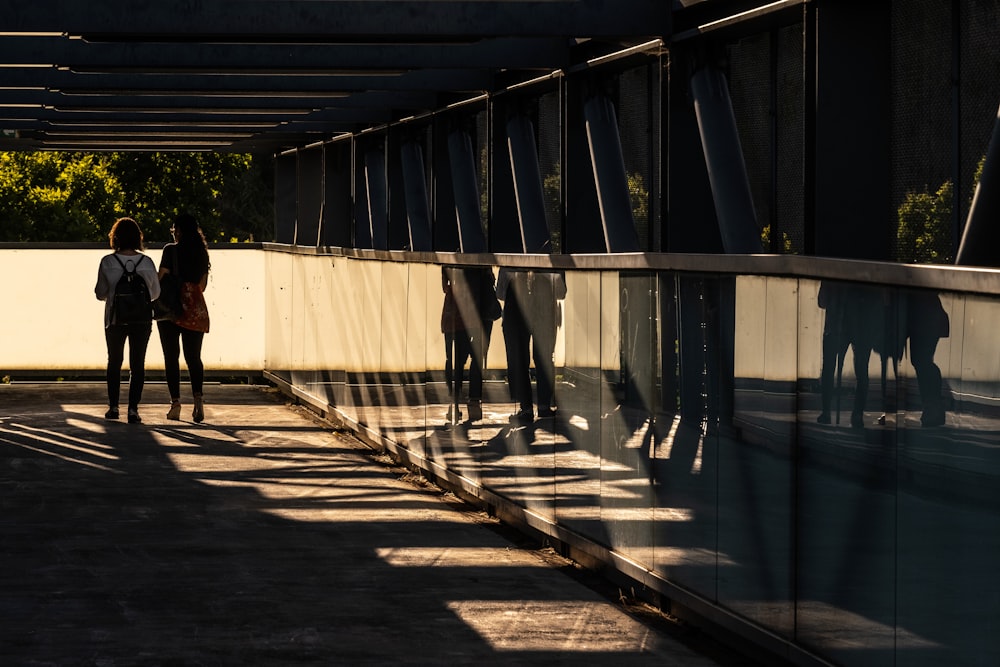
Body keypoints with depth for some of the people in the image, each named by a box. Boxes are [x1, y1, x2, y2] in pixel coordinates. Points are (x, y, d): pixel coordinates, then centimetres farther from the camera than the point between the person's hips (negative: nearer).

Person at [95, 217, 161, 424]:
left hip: (115, 319, 0)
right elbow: (155, 292, 5)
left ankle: (113, 407, 18)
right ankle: (133, 409, -3)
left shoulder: (107, 262, -9)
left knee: (114, 362, 16)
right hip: (142, 320, 0)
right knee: (138, 364, 4)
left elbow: (100, 293, -3)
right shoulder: (146, 262, -6)